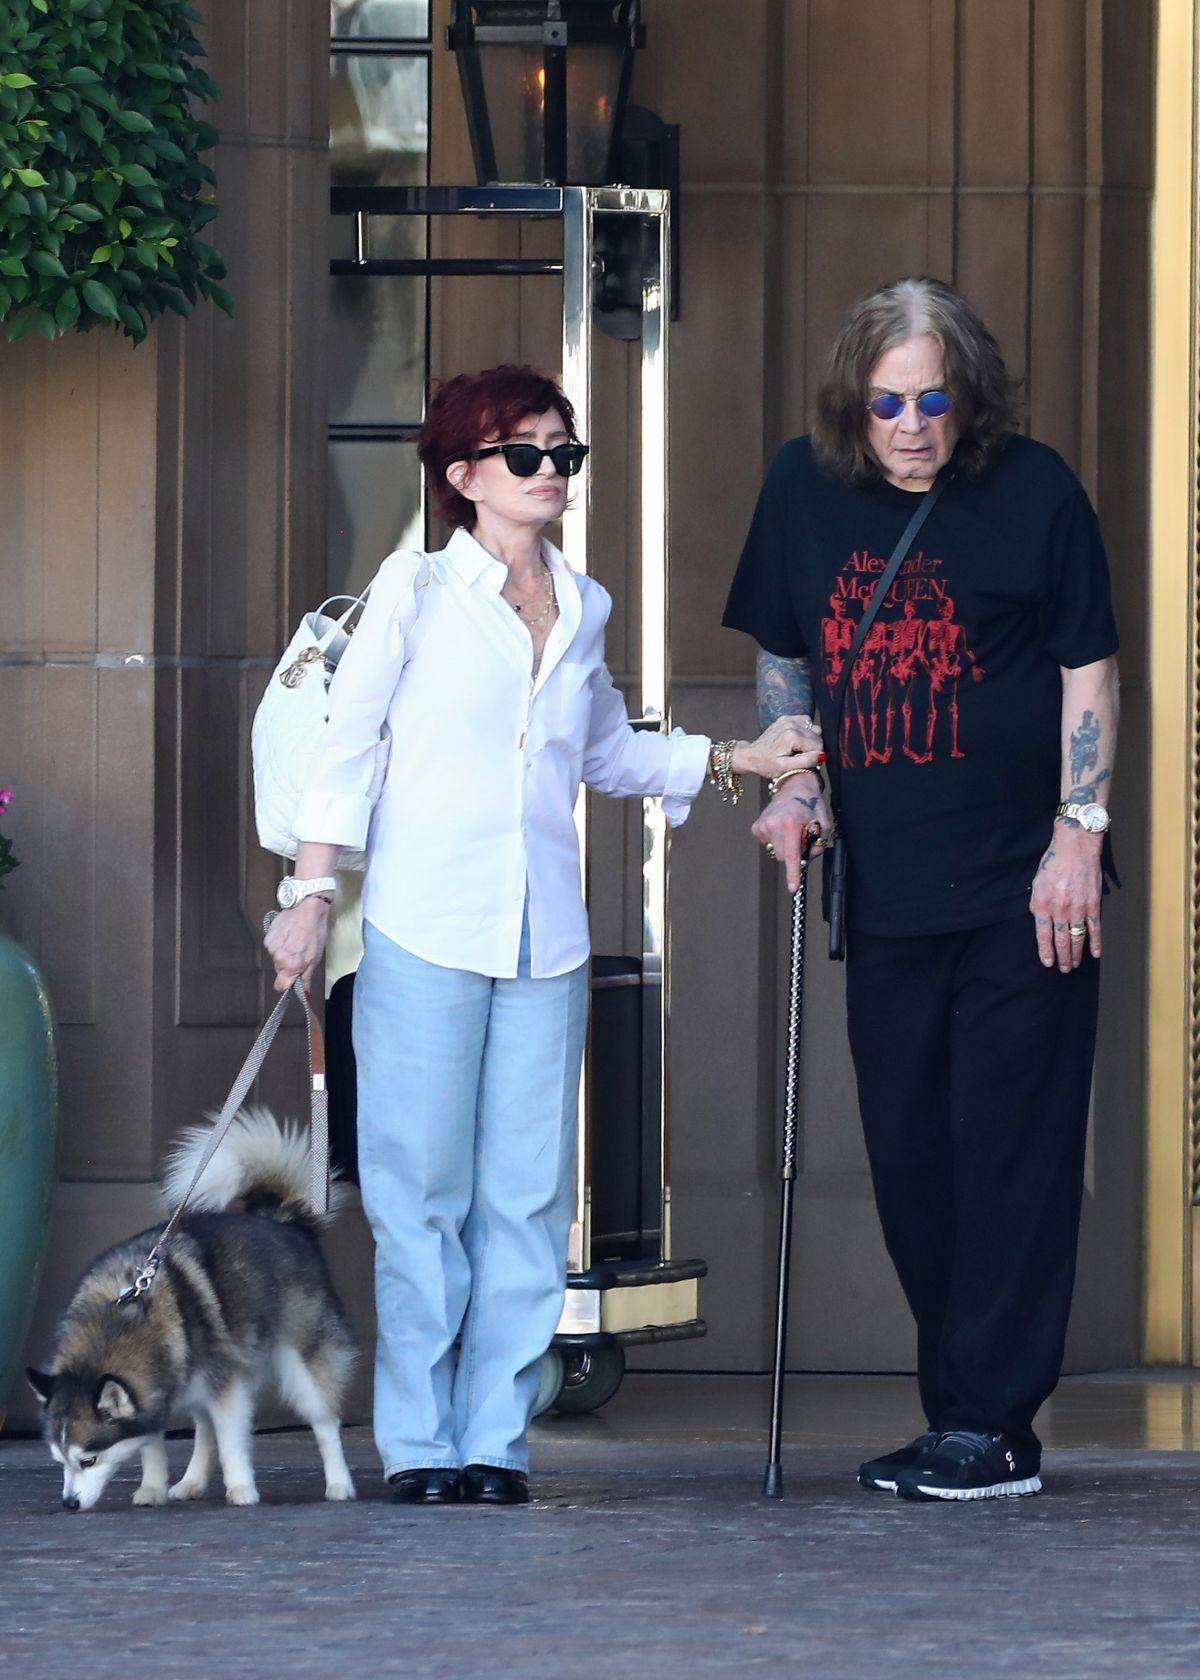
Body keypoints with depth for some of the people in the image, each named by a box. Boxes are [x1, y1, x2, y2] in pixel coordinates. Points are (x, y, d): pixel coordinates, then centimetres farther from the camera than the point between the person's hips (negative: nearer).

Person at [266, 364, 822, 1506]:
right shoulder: (415, 589, -1)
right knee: (421, 1193, -4)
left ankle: (495, 1438, 7)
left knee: (526, 1196, 1)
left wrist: (741, 760, 18)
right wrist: (310, 896, -4)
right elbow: (343, 748, 1)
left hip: (543, 940, 4)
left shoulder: (582, 608, 12)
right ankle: (418, 1442, 3)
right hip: (425, 931, -4)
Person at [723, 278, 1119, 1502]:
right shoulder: (806, 487, 5)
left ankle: (993, 1426, -3)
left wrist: (1079, 835, -9)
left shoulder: (1034, 491, -6)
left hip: (1020, 892, -5)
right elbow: (783, 655, 17)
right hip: (884, 889, 5)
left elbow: (1088, 671, -3)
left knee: (1010, 1151, -5)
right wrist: (792, 783, 3)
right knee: (909, 1158, 7)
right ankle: (956, 1415, 17)